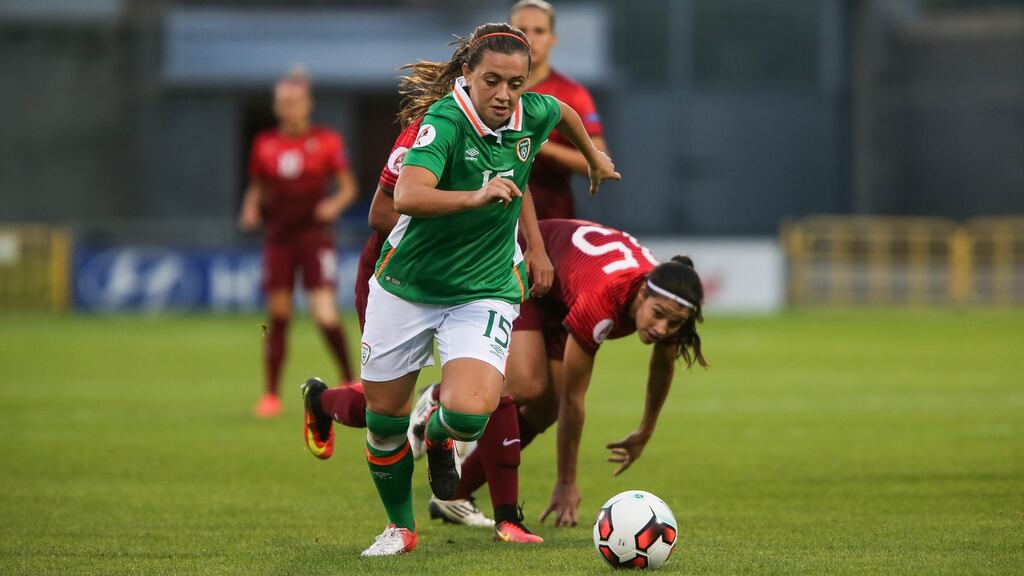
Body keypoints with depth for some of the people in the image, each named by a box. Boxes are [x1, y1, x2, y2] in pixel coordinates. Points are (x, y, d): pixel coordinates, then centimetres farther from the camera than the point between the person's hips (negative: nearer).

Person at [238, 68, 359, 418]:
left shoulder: (326, 141, -2)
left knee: (324, 316, -13)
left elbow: (348, 187, 3)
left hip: (314, 234, -3)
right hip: (278, 238, 3)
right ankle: (271, 395, 10)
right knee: (278, 316, 2)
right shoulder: (264, 145, 6)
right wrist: (250, 211, -2)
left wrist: (336, 204, -16)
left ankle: (351, 382, 7)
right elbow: (256, 189, 17)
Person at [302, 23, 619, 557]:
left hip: (484, 292, 2)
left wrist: (595, 159, 34)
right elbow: (407, 196, -40)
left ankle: (438, 434, 18)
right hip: (407, 286, -2)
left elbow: (563, 112, 19)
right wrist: (475, 197, -51)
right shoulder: (446, 120, -23)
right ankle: (400, 527, 34)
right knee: (384, 413, 8)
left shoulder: (532, 115, -8)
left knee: (468, 412, -21)